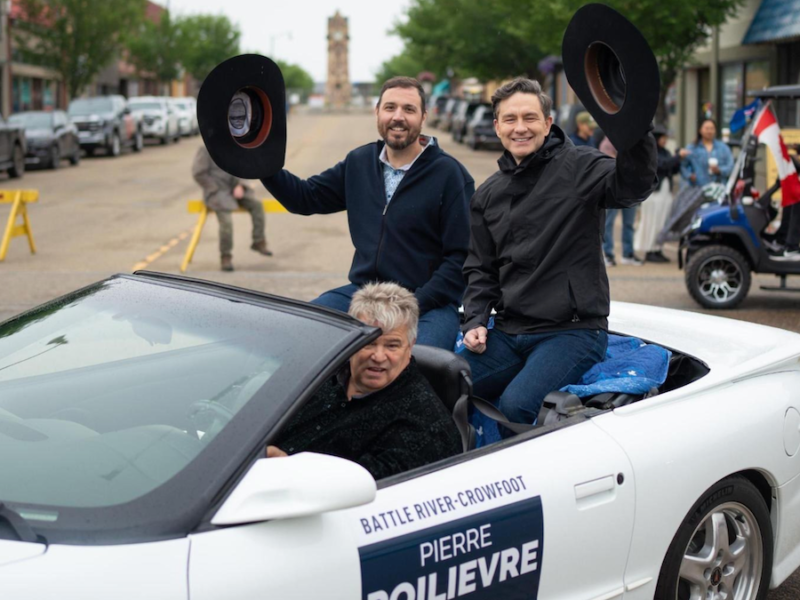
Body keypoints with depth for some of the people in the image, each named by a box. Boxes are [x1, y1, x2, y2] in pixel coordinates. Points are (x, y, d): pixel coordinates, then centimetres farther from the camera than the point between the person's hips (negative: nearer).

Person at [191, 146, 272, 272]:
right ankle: (226, 257, -10)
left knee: (256, 205, -14)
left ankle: (259, 242, -4)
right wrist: (215, 189, -14)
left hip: (232, 189, 6)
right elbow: (198, 174, -10)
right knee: (226, 220, -26)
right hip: (216, 191, -6)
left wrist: (238, 186, -2)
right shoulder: (205, 150, -7)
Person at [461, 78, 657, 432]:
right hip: (508, 332, 6)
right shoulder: (488, 195, 15)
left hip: (572, 331, -6)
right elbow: (480, 267, 20)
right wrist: (476, 320, 3)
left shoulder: (578, 167, -3)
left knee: (516, 404, -27)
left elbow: (633, 187, -24)